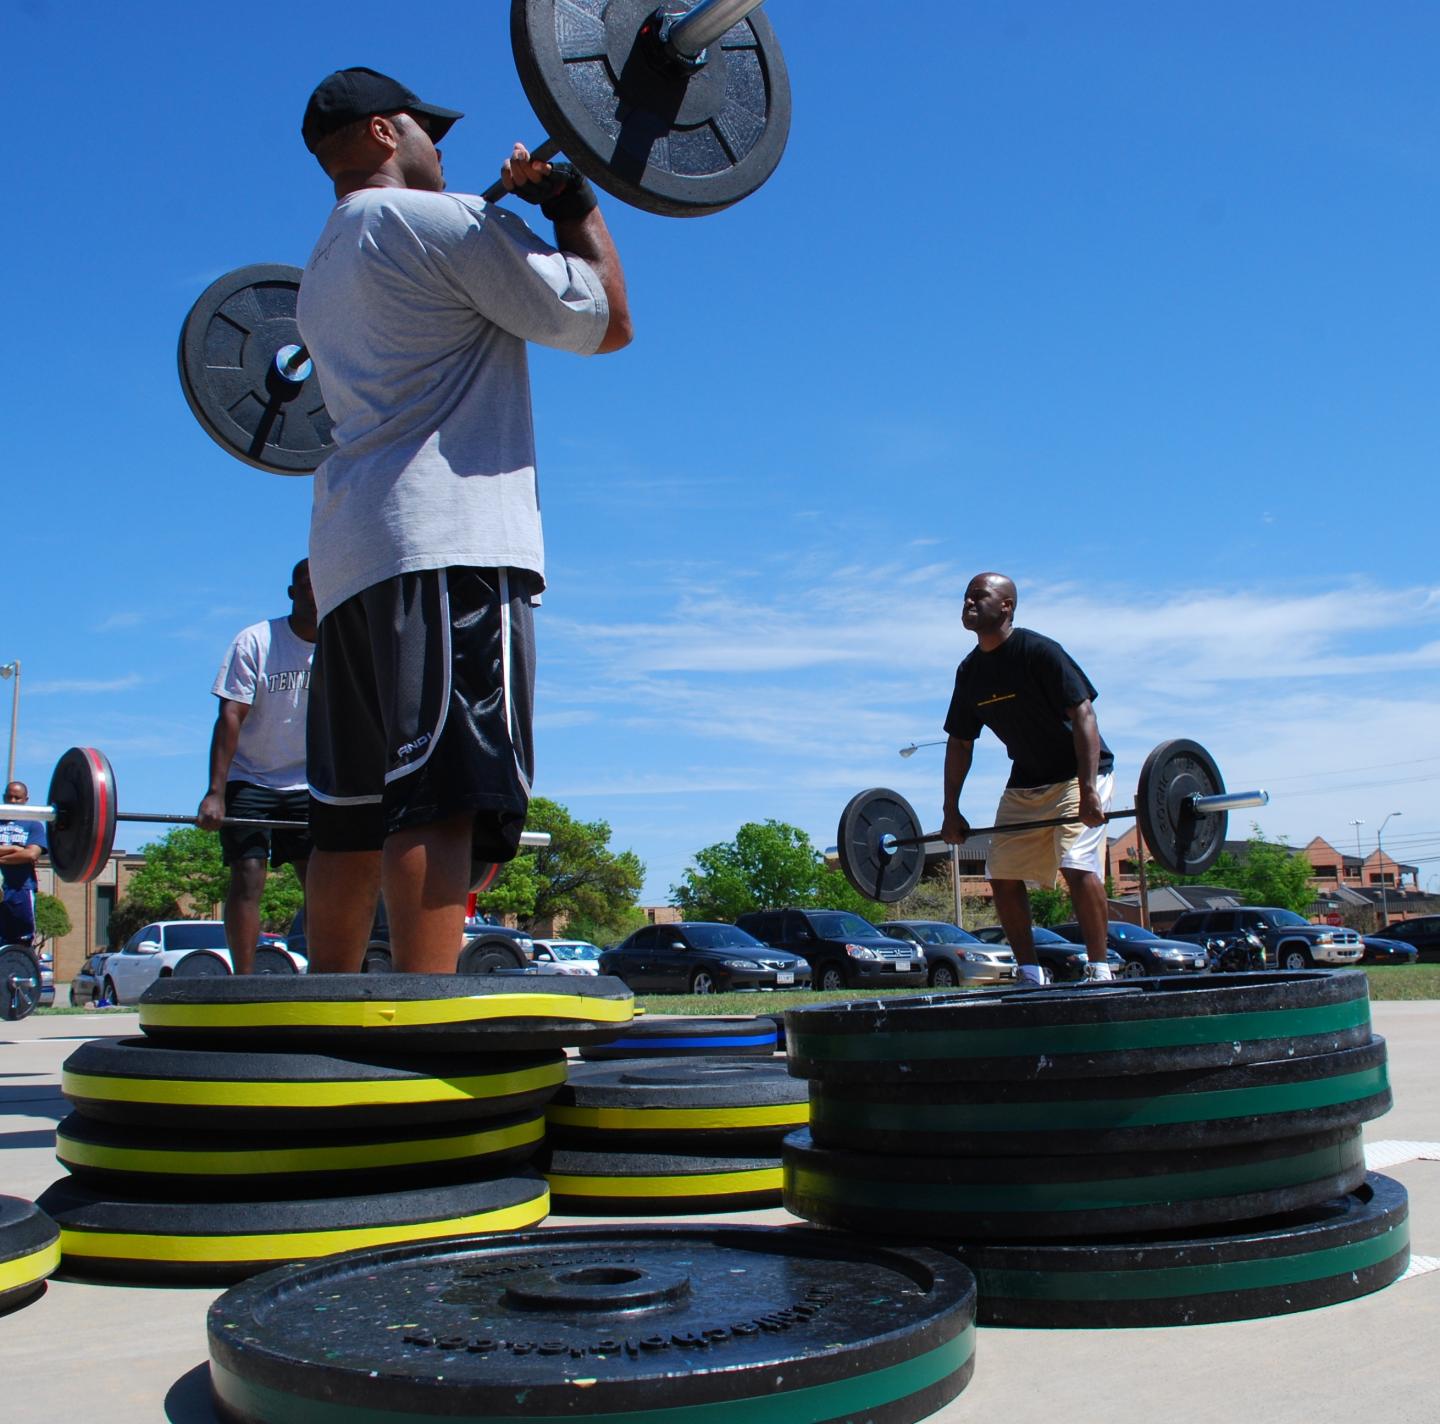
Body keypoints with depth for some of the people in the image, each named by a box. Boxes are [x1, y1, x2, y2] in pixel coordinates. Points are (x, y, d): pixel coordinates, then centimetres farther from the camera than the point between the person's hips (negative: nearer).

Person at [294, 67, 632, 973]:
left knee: (355, 813, 10)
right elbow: (606, 322, -2)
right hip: (445, 546, -9)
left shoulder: (322, 272, 25)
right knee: (442, 797, -17)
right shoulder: (436, 220, 0)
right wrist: (573, 195, 10)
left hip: (351, 558, 9)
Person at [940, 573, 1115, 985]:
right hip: (1025, 781, 7)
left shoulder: (1039, 652, -19)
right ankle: (1030, 975, 12)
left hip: (1076, 776, -7)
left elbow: (1083, 715, -24)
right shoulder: (970, 671, 1)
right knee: (1002, 874, 1)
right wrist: (951, 812, 5)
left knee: (1078, 867, -21)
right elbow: (959, 742, 8)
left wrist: (1088, 790, -32)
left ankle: (1099, 971, -10)